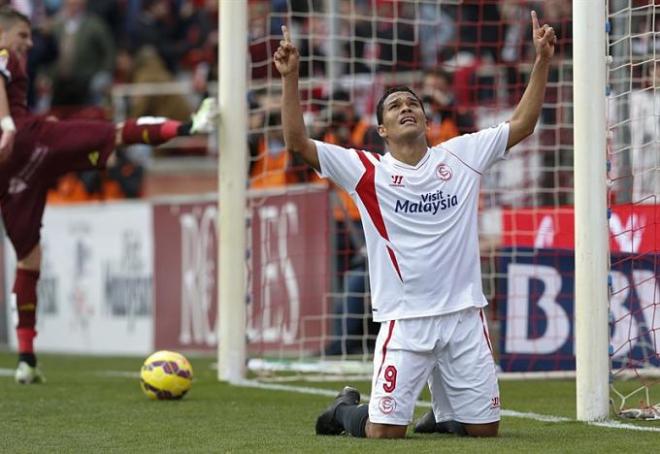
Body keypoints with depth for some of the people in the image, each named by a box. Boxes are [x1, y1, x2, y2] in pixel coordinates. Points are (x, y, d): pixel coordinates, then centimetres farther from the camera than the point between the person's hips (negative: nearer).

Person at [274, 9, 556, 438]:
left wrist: (542, 61, 2)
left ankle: (442, 414, 39)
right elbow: (298, 141, -7)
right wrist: (291, 78, -15)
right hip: (405, 319, -3)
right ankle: (346, 408, 26)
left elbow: (522, 124, 9)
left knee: (485, 428, 6)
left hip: (464, 314, 3)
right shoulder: (367, 170, 0)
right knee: (384, 431, -8)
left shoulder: (460, 156, 7)